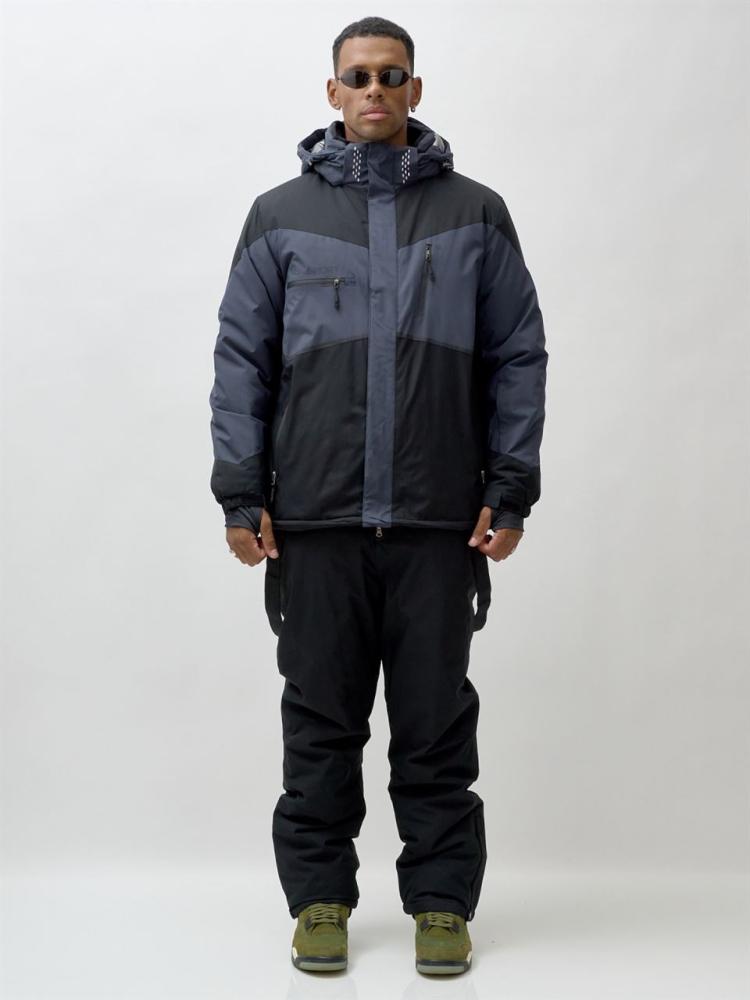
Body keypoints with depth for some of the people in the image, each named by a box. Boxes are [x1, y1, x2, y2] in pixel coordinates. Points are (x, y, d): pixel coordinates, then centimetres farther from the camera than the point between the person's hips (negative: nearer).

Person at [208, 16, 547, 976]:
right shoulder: (281, 214, 7)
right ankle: (320, 897, 21)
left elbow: (519, 355, 6)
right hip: (315, 519, 1)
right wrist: (241, 493, -1)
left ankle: (442, 900, 19)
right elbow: (240, 358, 6)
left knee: (437, 719, 6)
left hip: (441, 521, 0)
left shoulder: (475, 213, 7)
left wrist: (510, 490, -1)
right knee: (320, 718, 8)